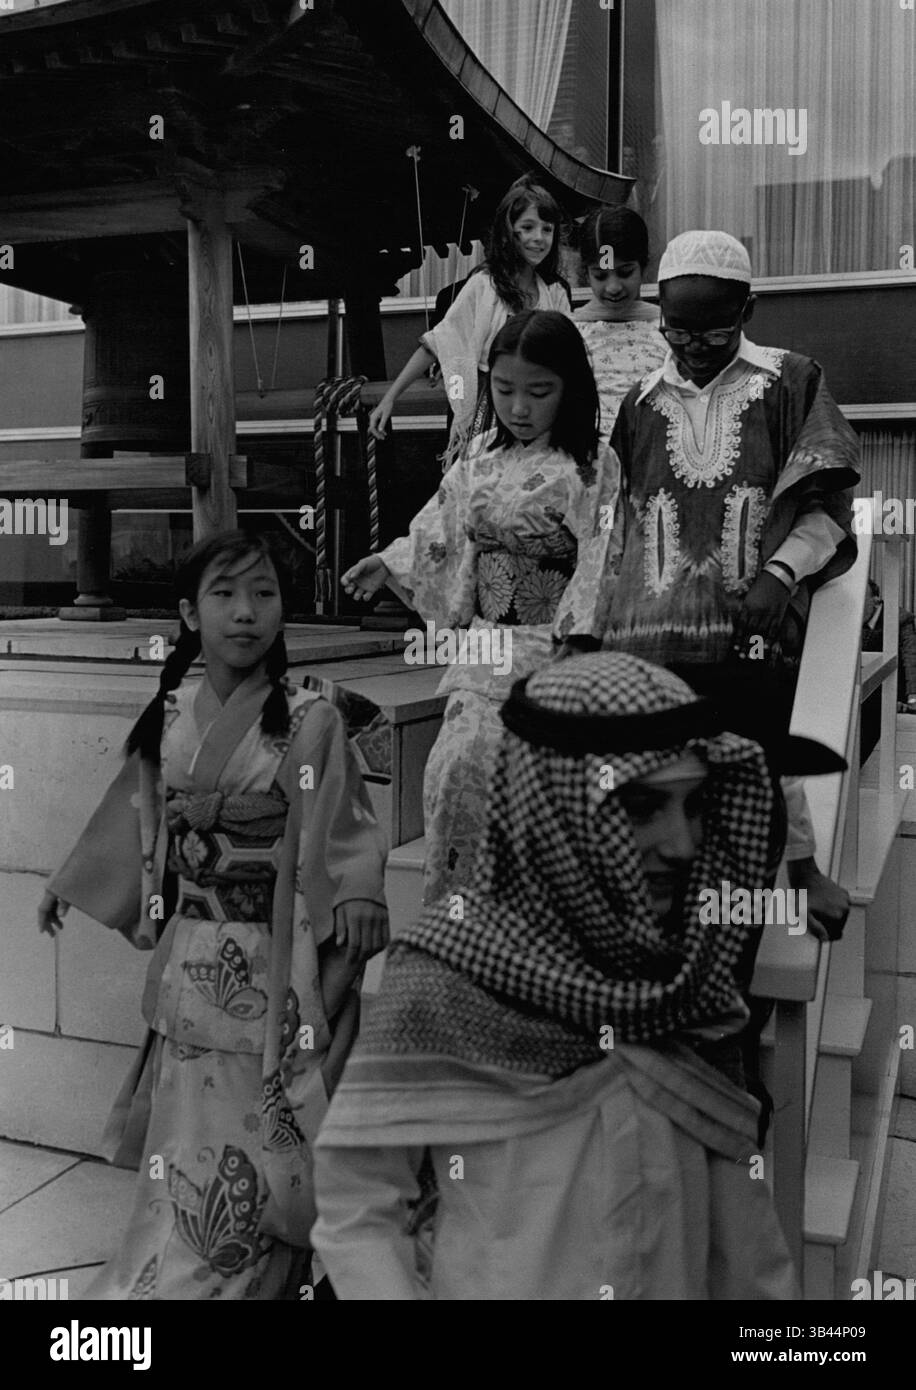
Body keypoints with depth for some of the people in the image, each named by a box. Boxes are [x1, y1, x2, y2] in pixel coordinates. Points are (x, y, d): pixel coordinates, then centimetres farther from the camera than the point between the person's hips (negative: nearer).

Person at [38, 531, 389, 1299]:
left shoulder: (310, 721, -12)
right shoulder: (168, 715, 2)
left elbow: (347, 832, -15)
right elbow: (138, 820, 17)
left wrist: (359, 896, -35)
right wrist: (68, 884, 27)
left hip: (274, 973, -4)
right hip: (192, 968, 4)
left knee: (248, 1174, 2)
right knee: (189, 1170, 15)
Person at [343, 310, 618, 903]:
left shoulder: (591, 467, -7)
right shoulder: (482, 457, 9)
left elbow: (600, 564, -14)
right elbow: (441, 532, 19)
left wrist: (576, 653, -22)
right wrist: (387, 564, 7)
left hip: (549, 646, -4)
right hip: (484, 641, 5)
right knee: (459, 760, -6)